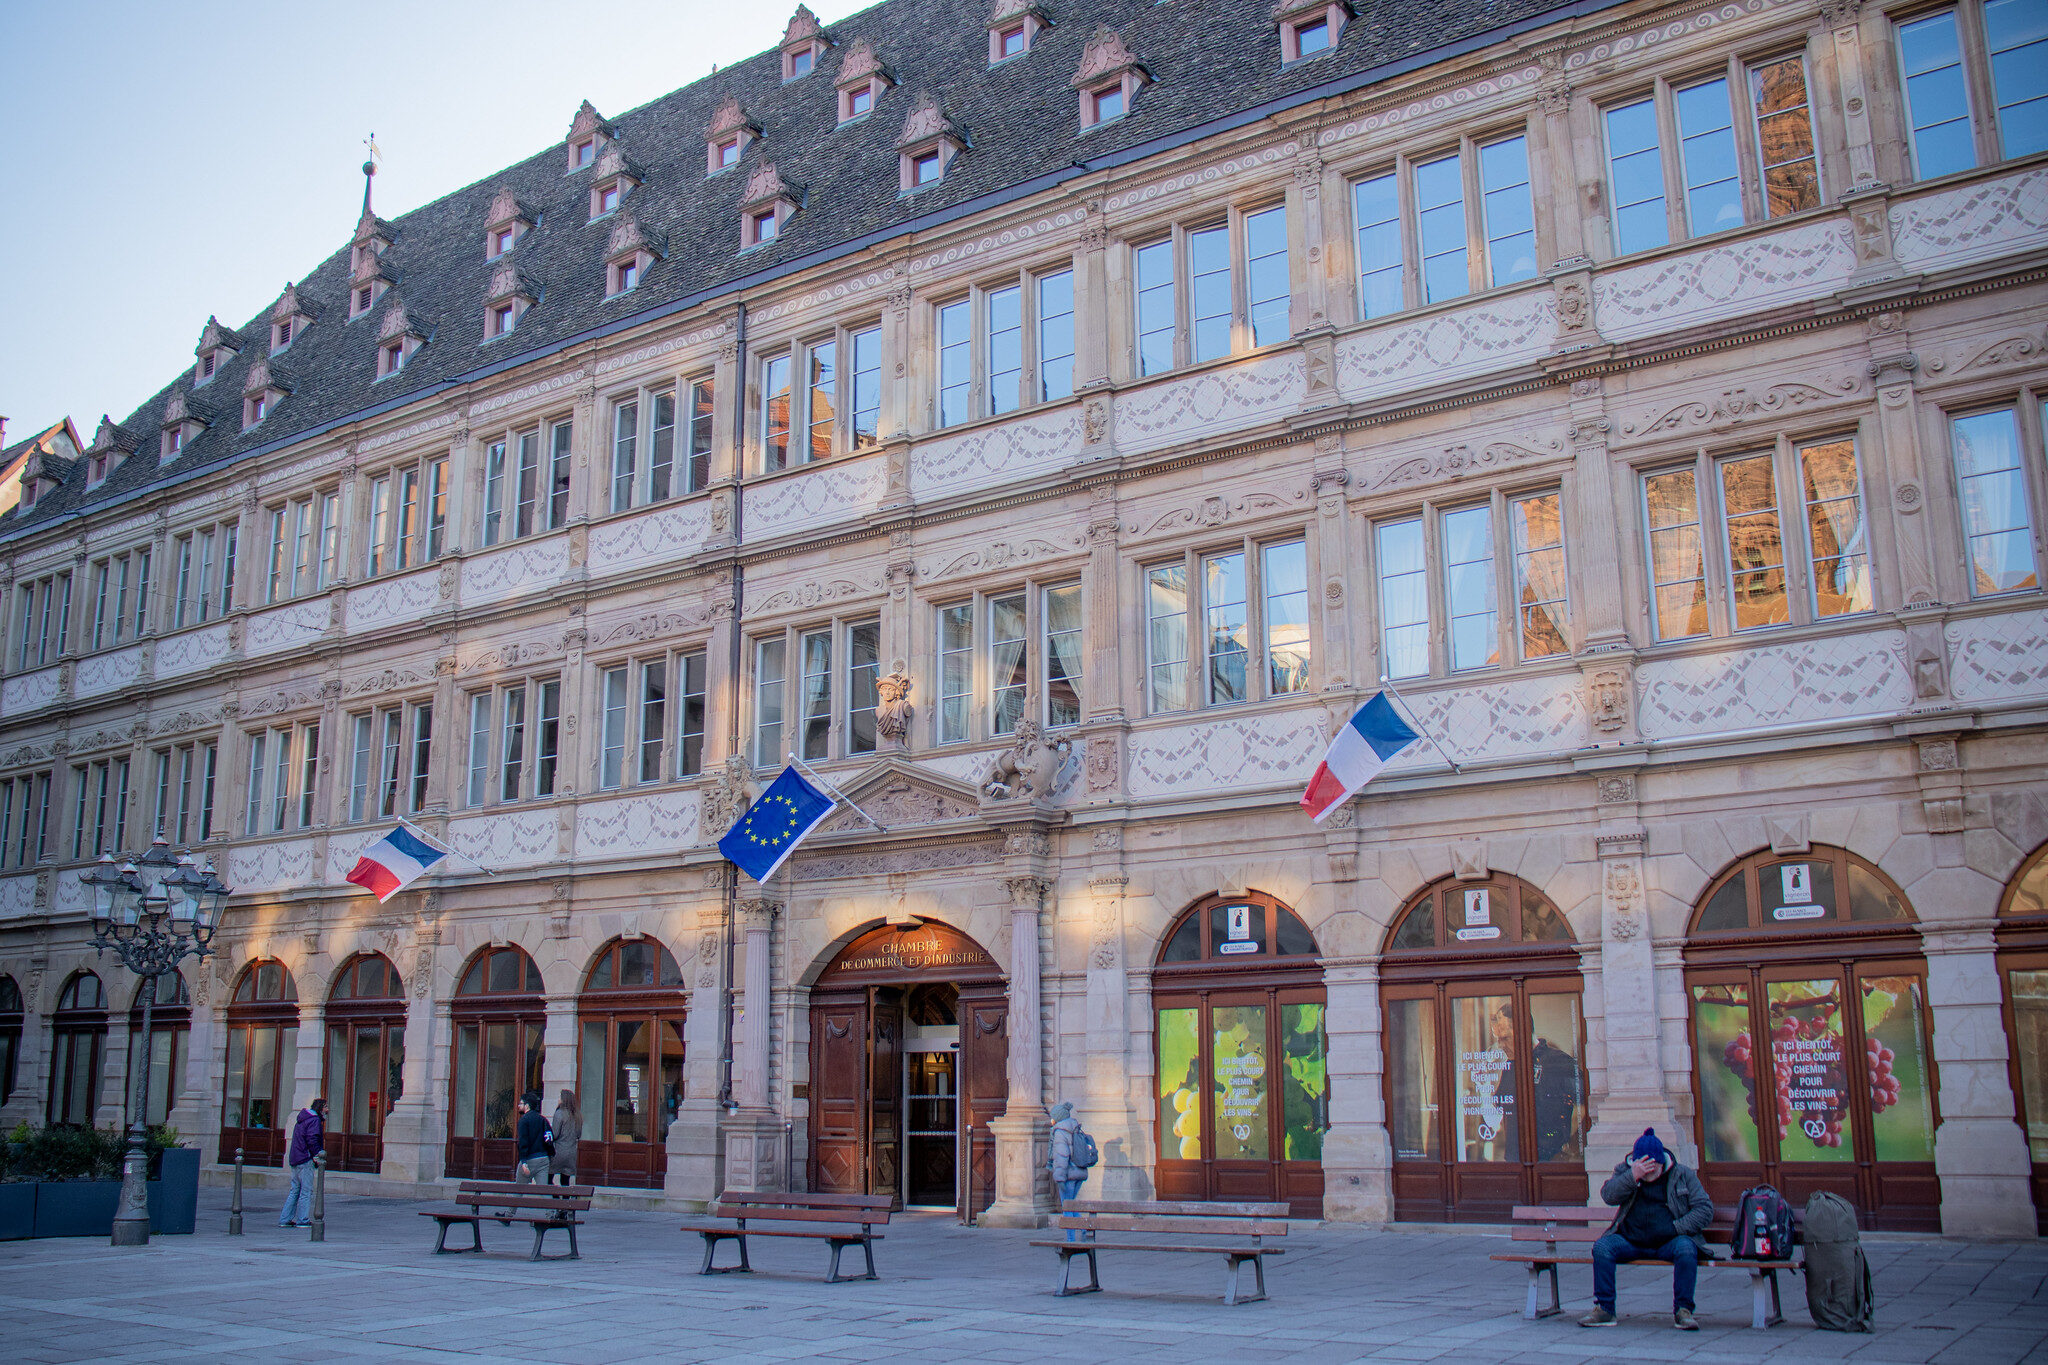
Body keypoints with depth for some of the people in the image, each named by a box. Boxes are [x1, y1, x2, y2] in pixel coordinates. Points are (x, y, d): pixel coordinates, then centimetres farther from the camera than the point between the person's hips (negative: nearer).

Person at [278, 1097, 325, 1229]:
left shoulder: (303, 1119, 20)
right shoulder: (314, 1120, -10)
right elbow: (312, 1140, -19)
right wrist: (318, 1156, -10)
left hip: (294, 1159, 9)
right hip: (305, 1160, -9)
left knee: (295, 1190, 13)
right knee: (306, 1191, -3)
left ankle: (285, 1219, 13)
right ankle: (302, 1220, -2)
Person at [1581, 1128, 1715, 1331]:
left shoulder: (1683, 1175, 7)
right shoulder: (1625, 1171, 9)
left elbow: (1705, 1209, 1)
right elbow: (1608, 1195, -7)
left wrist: (1675, 1228, -11)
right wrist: (1633, 1176, -20)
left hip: (1668, 1243, -1)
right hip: (1631, 1241, 1)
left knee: (1686, 1249, -33)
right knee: (1602, 1247, -24)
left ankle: (1683, 1310, -19)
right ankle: (1604, 1309, -15)